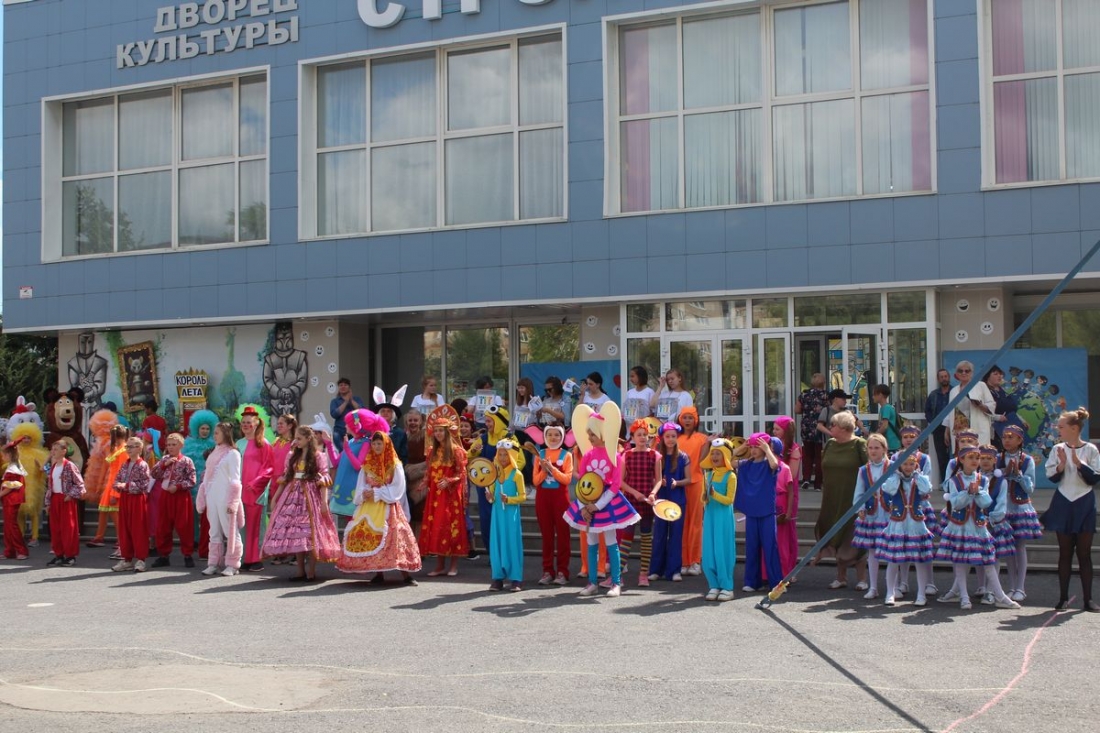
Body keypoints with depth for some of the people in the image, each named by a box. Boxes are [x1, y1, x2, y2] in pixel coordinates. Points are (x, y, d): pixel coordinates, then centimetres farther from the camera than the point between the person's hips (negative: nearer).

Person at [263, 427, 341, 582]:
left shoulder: (318, 456, 0)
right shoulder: (292, 456, 15)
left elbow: (323, 479, -5)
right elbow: (285, 478, 16)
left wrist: (324, 501, -13)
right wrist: (275, 497, 12)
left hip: (310, 496, -5)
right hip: (292, 496, 5)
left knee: (310, 532, -7)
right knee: (294, 532, 1)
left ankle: (312, 570, -2)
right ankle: (301, 570, 6)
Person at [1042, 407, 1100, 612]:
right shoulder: (1058, 449, 3)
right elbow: (1052, 478, 2)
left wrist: (1079, 464, -19)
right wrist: (1062, 464, -15)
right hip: (1063, 503, 2)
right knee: (1065, 553, 5)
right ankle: (1063, 598, 10)